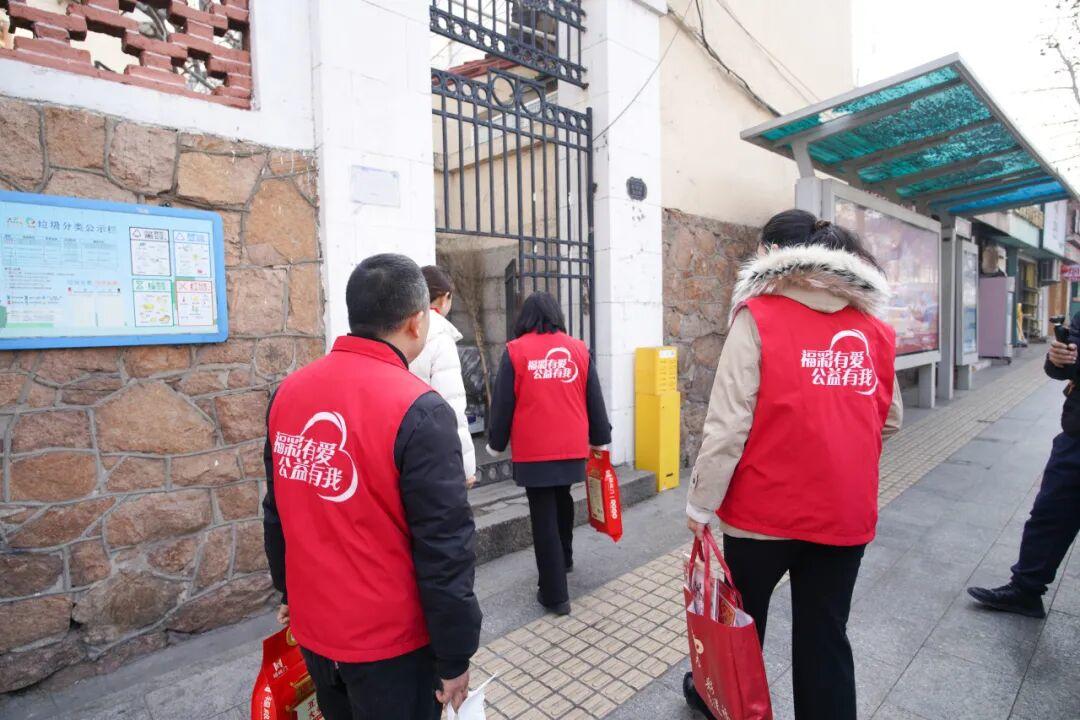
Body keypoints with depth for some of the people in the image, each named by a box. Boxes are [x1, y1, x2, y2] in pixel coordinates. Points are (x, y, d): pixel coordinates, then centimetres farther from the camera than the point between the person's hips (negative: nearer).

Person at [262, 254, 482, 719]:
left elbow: (277, 513, 6)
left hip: (312, 627, 6)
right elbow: (444, 551, -21)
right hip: (388, 641, -6)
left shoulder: (288, 392, -5)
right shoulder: (419, 411, -24)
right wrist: (455, 657, -8)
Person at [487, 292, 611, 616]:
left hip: (532, 450, -4)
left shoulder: (516, 351, -5)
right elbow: (594, 399, 8)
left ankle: (554, 593, 12)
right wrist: (599, 438, 18)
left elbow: (502, 403, -3)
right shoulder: (578, 349, 3)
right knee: (562, 501, 27)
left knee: (543, 517, 5)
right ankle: (564, 558, 46)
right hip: (572, 446, 4)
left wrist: (497, 442, 10)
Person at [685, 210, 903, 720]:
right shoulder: (875, 329, 2)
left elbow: (727, 424, -16)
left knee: (740, 618, 21)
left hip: (764, 509, -3)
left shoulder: (758, 317, -13)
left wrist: (700, 503, -7)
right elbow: (890, 421, 11)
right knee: (825, 637, 17)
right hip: (845, 513, 3)